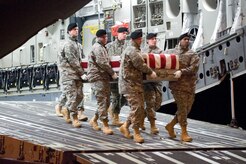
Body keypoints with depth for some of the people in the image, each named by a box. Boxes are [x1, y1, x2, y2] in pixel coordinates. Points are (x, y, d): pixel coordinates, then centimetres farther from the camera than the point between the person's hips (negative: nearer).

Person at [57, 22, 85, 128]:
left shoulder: (78, 44, 18)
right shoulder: (68, 44, -10)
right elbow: (72, 60, -14)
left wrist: (80, 71, 6)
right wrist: (81, 71, -10)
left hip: (76, 74, 8)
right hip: (68, 73, -8)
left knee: (79, 95, 5)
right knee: (72, 96, -9)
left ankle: (66, 109, 25)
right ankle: (74, 118, -3)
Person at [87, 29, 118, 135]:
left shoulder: (102, 48, 21)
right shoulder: (97, 48, -11)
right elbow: (102, 63, -18)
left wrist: (111, 73, 13)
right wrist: (112, 73, -12)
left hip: (104, 77, 10)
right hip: (98, 77, -10)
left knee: (106, 101, 11)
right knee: (102, 101, -9)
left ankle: (94, 120, 23)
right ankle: (105, 125, -7)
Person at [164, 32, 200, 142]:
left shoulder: (193, 55, 6)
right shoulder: (170, 52, 8)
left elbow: (193, 68, -8)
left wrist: (182, 72, -21)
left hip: (190, 85, 3)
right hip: (178, 85, -3)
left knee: (187, 109, 7)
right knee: (182, 108, -7)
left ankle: (170, 125, 25)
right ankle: (184, 133, 0)